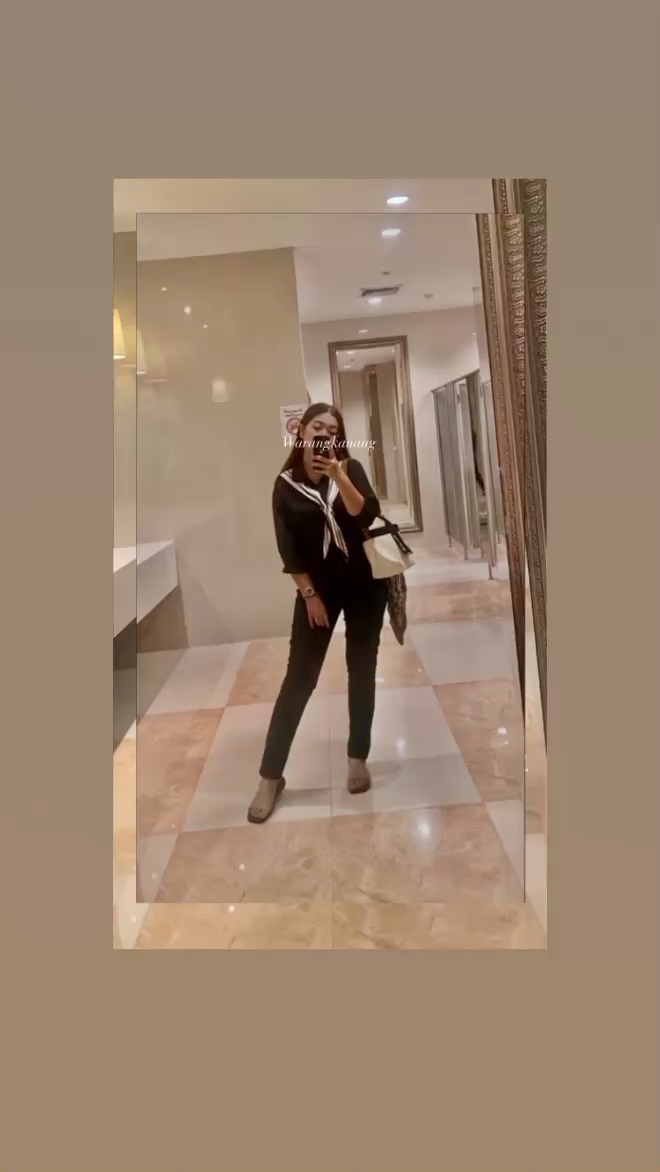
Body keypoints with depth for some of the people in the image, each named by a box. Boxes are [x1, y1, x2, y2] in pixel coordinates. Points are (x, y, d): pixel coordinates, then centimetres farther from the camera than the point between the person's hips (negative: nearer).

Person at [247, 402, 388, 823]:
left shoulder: (351, 469, 0)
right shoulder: (286, 485, -2)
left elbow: (368, 517, -17)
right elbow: (289, 549, -5)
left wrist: (339, 477, -27)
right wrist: (309, 594, -9)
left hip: (365, 582, 1)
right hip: (318, 586, -1)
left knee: (362, 671, 7)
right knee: (299, 677, -2)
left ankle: (359, 757, 24)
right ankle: (270, 775, 5)